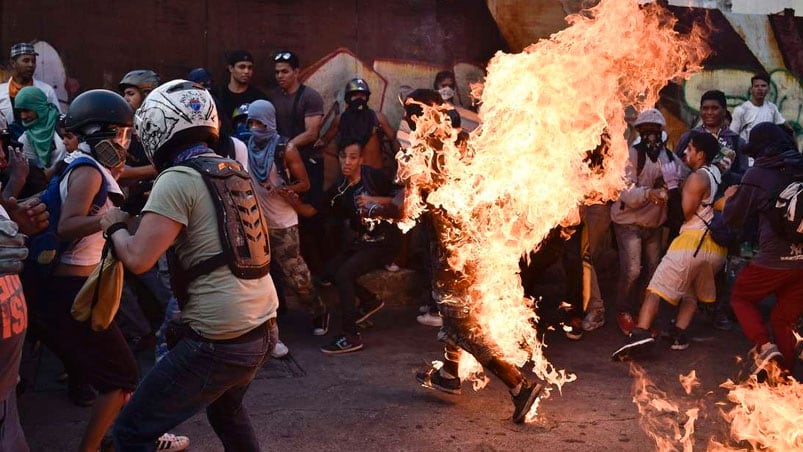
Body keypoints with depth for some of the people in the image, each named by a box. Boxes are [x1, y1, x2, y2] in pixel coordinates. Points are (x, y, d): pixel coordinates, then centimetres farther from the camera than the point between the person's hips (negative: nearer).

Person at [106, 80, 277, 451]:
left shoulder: (178, 179, -13)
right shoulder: (234, 170, 11)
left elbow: (138, 259, -19)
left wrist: (115, 226, 1)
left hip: (218, 340, -8)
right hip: (260, 327, 9)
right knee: (226, 410, 33)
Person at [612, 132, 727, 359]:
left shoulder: (697, 178, -7)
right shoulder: (718, 173, 15)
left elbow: (686, 214, -6)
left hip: (693, 240, -8)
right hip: (717, 248, 8)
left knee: (656, 289, -8)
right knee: (692, 293, 24)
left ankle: (641, 332, -23)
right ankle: (679, 334, 12)